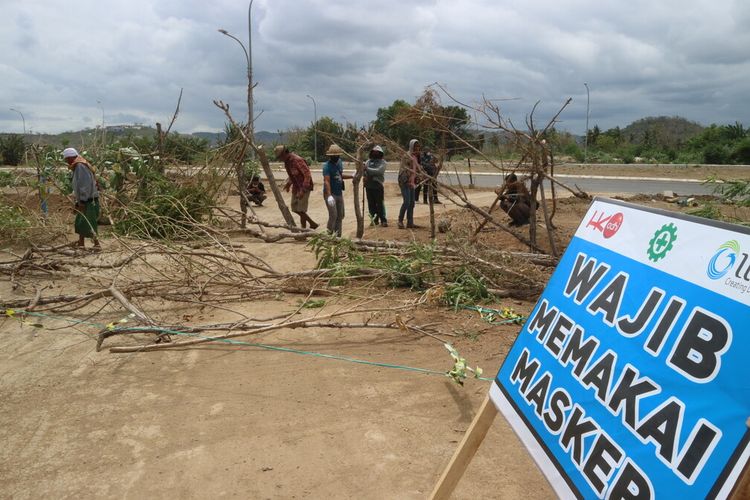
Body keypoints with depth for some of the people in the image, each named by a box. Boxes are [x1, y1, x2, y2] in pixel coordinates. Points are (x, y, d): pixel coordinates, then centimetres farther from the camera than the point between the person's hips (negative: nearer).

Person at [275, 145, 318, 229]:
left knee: (301, 210, -7)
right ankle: (313, 224, 24)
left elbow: (307, 174, -26)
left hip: (304, 187, -9)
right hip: (296, 187, 9)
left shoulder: (297, 160, -23)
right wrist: (288, 183, 8)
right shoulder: (287, 161, 4)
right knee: (295, 209, 12)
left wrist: (303, 190, -30)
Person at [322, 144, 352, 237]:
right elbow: (326, 181, -26)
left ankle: (338, 236, 21)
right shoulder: (327, 165, -17)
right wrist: (329, 196, -36)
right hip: (330, 194, -8)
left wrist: (352, 176, 13)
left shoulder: (339, 162, 8)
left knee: (340, 216, 11)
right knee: (333, 215, -12)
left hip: (339, 193, 8)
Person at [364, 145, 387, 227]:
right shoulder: (368, 161, 15)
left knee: (380, 204, -4)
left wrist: (367, 169, -18)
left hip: (378, 186, -4)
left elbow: (378, 171, -15)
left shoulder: (383, 162, 1)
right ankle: (374, 219, 21)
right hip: (369, 186, 4)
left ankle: (383, 220, 2)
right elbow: (364, 171, 6)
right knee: (371, 204, 8)